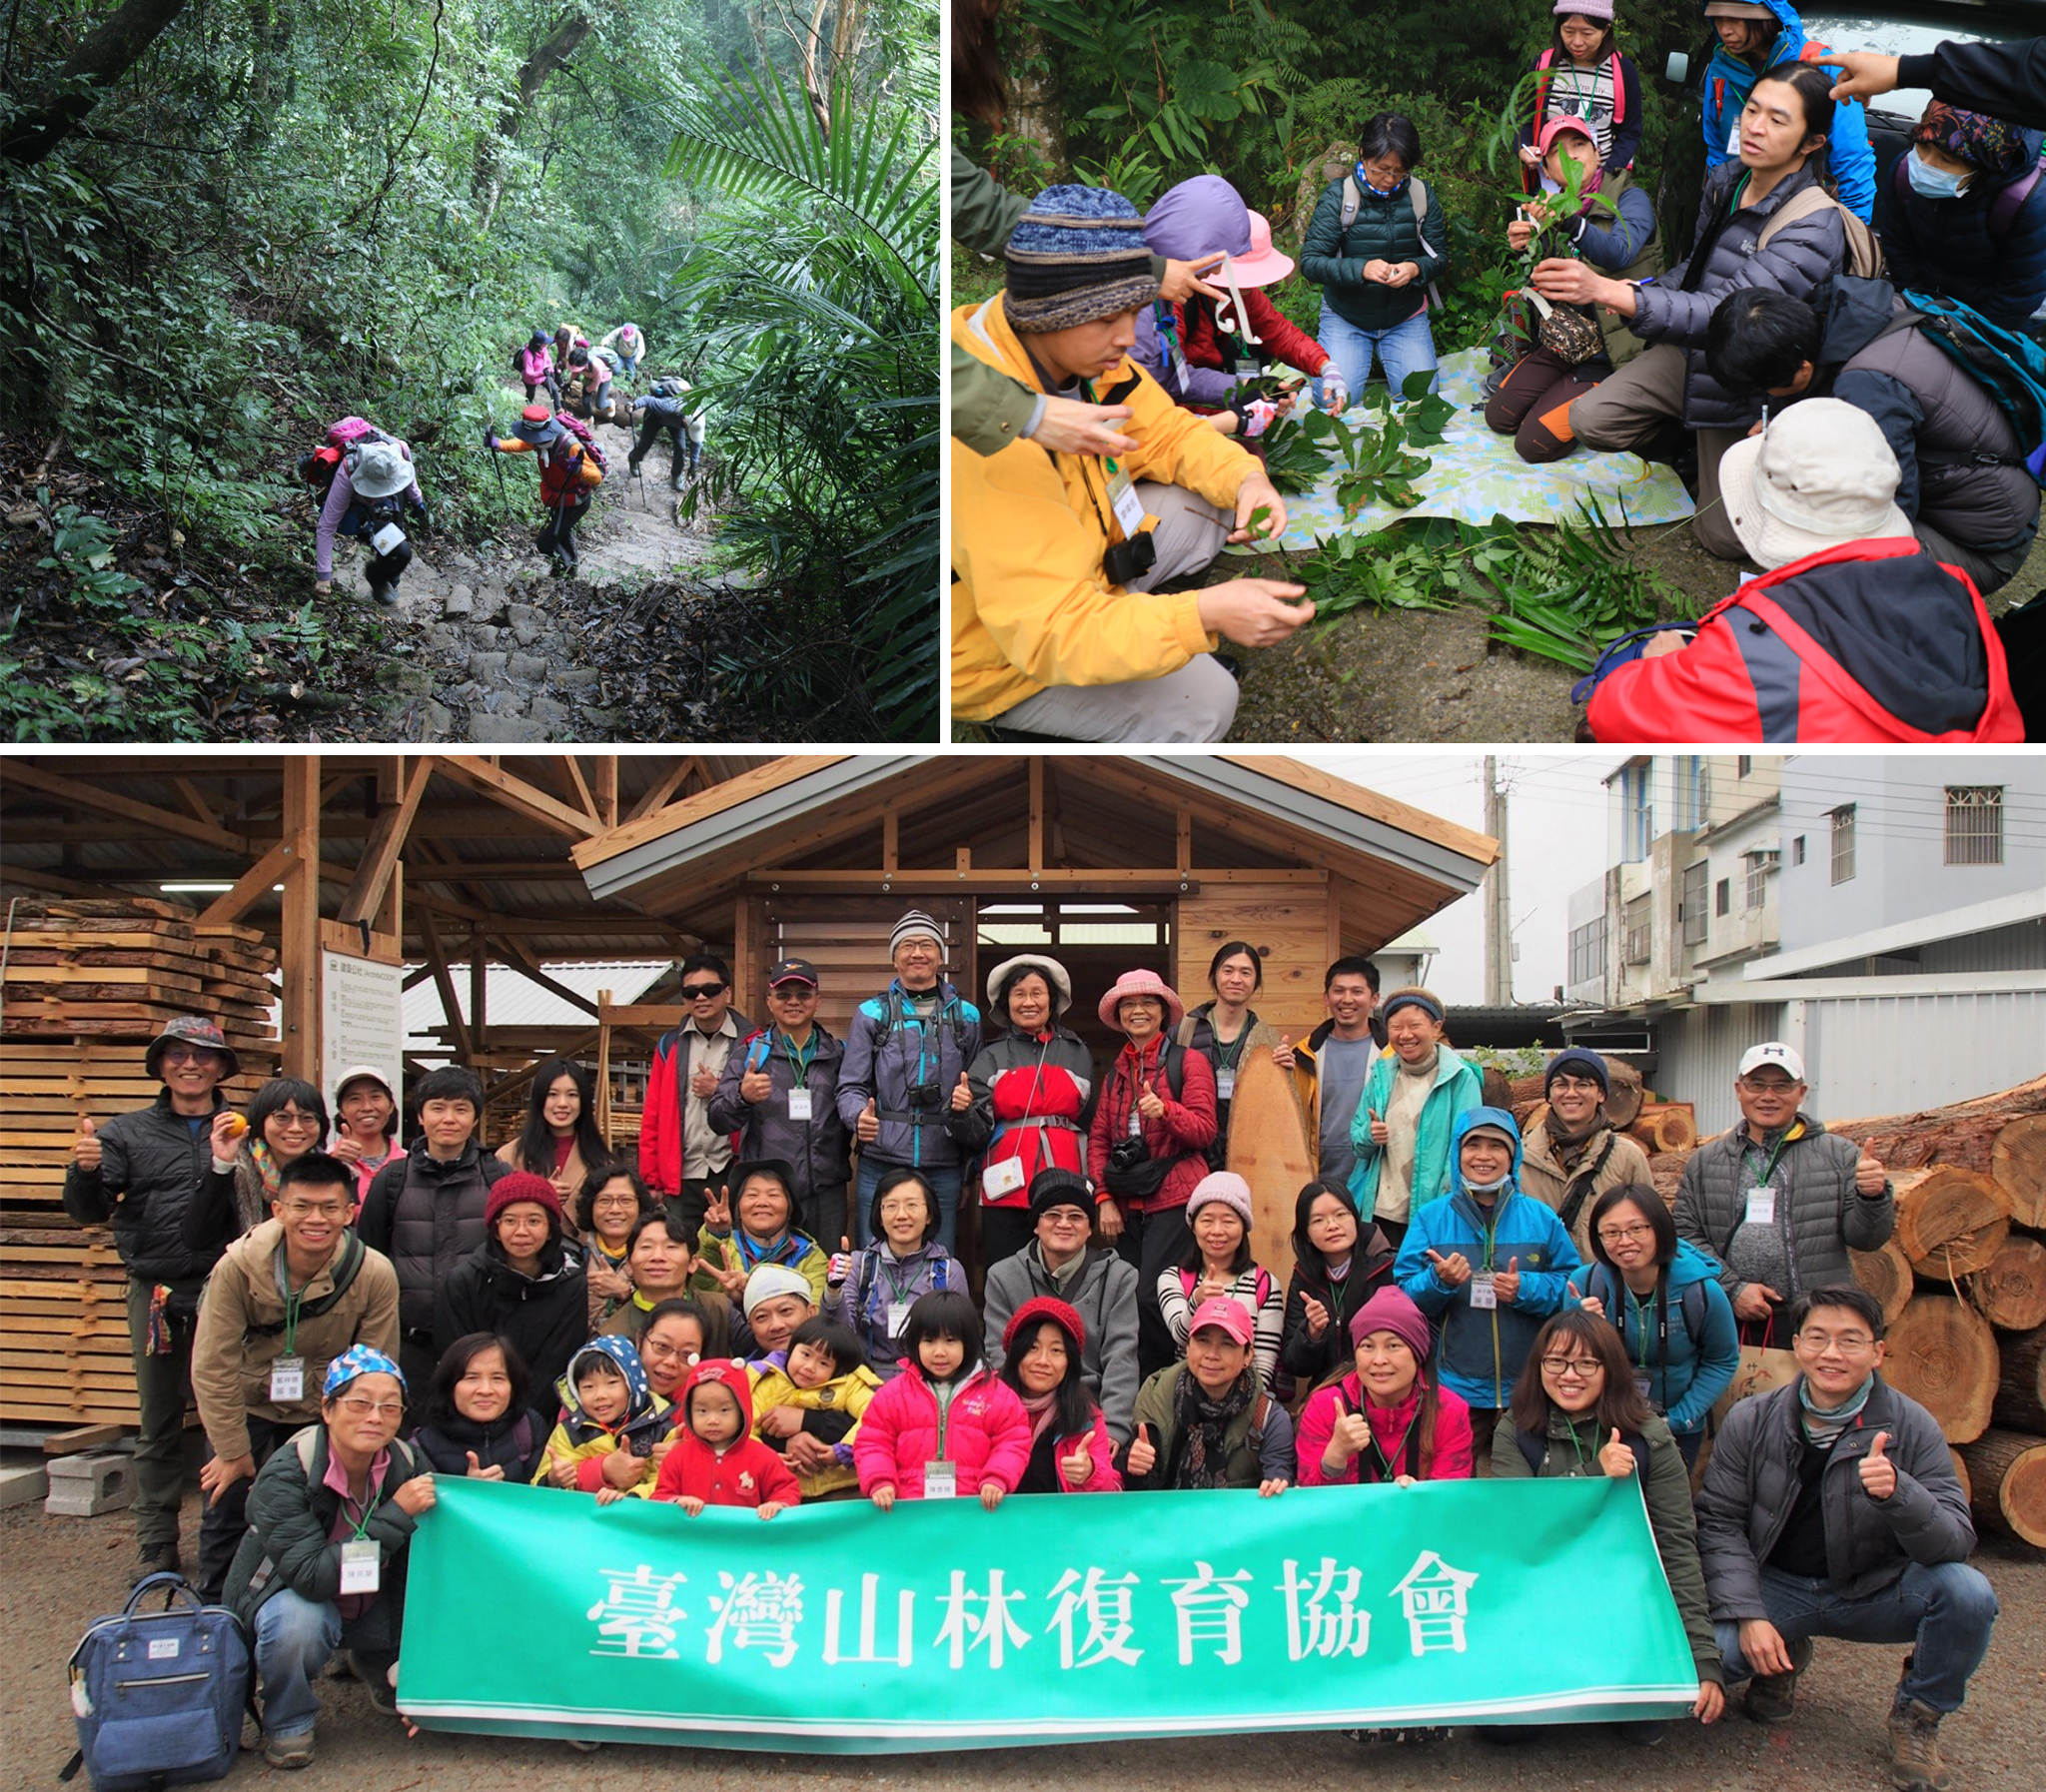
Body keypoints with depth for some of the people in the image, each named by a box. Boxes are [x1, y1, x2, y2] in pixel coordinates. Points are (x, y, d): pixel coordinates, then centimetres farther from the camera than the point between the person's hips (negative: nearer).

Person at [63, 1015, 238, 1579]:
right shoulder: (129, 1134, 7)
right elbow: (88, 1211, 2)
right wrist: (85, 1170, -19)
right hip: (157, 1296, 1)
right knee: (159, 1427, 10)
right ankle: (156, 1547, 19)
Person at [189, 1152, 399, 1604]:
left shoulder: (375, 1275, -24)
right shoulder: (238, 1267, -26)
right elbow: (212, 1366, -17)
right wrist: (233, 1451, -11)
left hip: (324, 1410, 0)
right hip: (248, 1402, 0)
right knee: (225, 1511, 2)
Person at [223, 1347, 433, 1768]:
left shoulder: (408, 1466, -16)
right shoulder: (286, 1474, -27)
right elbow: (311, 1577, -35)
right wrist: (396, 1516, -38)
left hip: (373, 1603, 4)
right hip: (287, 1593, -4)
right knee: (297, 1622, -37)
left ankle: (376, 1665, 15)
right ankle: (288, 1724, -6)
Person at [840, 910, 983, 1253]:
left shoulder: (966, 1016, 13)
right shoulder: (872, 1013, 8)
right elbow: (851, 1087, 5)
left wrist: (969, 1102, -5)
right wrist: (859, 1116, -16)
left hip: (943, 1169, 1)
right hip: (881, 1165, -1)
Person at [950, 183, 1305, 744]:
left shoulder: (1076, 348, -12)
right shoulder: (989, 445, -39)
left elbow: (1165, 433, 4)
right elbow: (1049, 633, -41)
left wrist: (1245, 479, -18)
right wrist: (1203, 614, -50)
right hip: (1002, 653, -9)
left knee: (1221, 500, 3)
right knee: (1203, 702, -20)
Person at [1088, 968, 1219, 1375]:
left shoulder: (1188, 1061, 2)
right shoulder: (1116, 1072, 18)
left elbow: (1204, 1129, -6)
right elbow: (1098, 1139, 14)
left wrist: (1165, 1109, -25)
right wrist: (1105, 1199, 3)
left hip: (1174, 1199, -5)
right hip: (1127, 1204, 5)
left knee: (1151, 1297, -16)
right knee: (1127, 1299, 2)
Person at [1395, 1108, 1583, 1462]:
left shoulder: (1541, 1219, 4)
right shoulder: (1430, 1218, 2)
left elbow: (1572, 1289, 4)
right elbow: (1404, 1295, 0)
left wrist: (1527, 1289, -13)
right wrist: (1438, 1282, -20)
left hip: (1528, 1391, 1)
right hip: (1454, 1391, -1)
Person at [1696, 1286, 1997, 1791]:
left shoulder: (1911, 1427, -11)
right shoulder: (1750, 1422, -8)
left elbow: (1956, 1542, -17)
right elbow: (1719, 1522, -6)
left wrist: (1900, 1493, -38)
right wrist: (1748, 1615, -20)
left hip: (1876, 1591, 0)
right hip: (1777, 1586, 0)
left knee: (1968, 1593, -28)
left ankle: (1916, 1716, 2)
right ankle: (1784, 1659, 13)